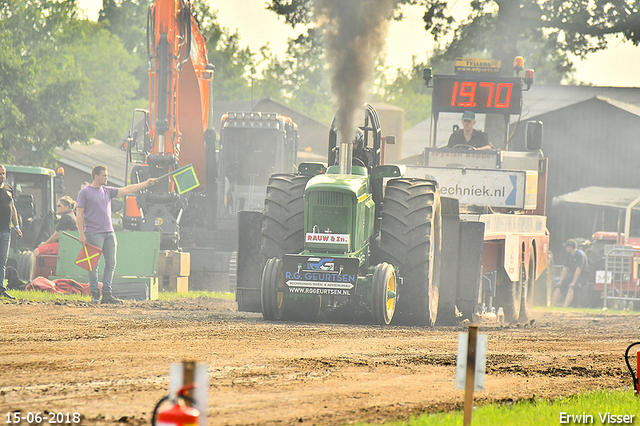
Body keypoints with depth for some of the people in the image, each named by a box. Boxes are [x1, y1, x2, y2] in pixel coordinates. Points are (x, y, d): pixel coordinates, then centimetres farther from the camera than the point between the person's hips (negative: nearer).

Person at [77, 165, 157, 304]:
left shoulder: (107, 191, 16)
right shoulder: (85, 192, -1)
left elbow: (127, 190, 18)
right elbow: (80, 214, -4)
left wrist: (146, 183, 13)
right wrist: (81, 234, -12)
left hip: (109, 233, 6)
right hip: (94, 234, -6)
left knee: (111, 263, 3)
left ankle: (107, 294, 8)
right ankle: (94, 294, -1)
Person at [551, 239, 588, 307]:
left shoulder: (580, 255, -16)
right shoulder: (569, 254, 9)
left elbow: (578, 270, -22)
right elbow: (565, 268, 11)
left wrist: (573, 283, -27)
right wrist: (561, 281, 1)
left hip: (581, 276, -8)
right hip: (572, 274, 8)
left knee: (571, 289, -33)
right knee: (558, 288, -11)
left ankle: (565, 307, -47)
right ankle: (552, 306, -16)